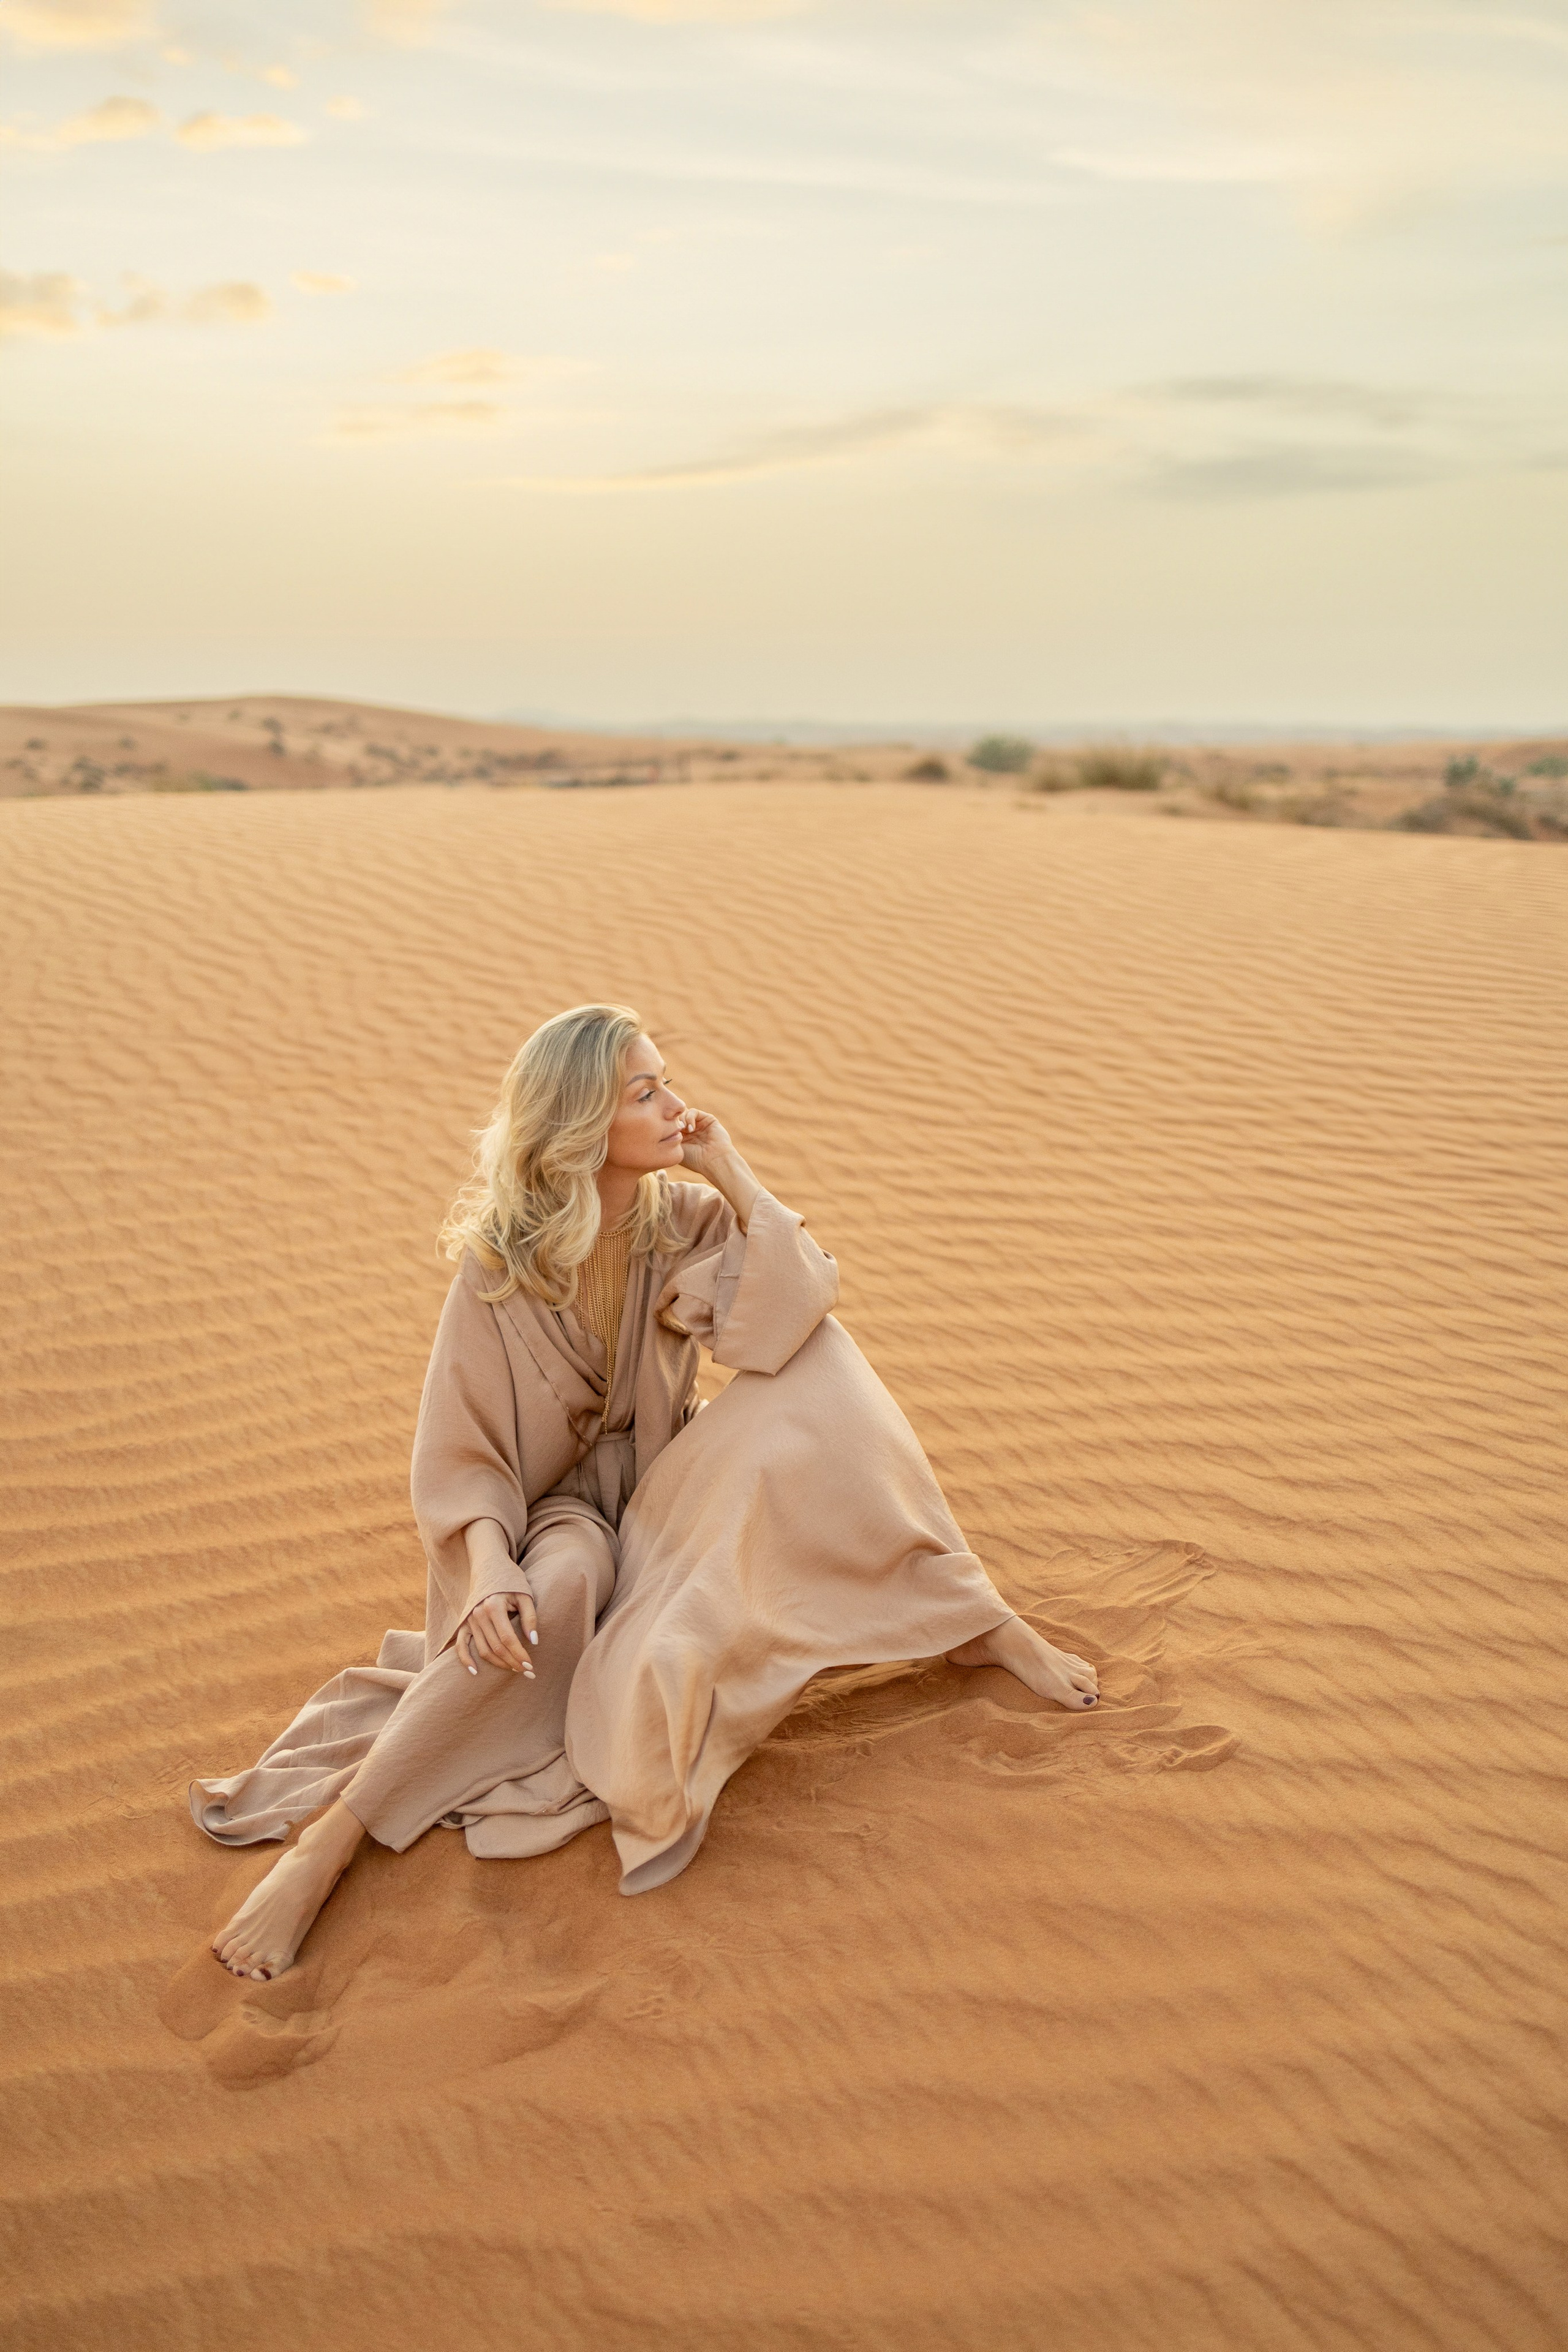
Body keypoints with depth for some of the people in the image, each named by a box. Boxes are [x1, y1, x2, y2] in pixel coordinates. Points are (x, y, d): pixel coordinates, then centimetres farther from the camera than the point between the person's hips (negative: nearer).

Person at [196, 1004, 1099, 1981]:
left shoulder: (687, 1220, -9)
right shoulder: (499, 1267, -17)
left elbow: (800, 1314, -25)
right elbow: (460, 1452, -17)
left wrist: (734, 1175, -26)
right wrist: (490, 1571, -34)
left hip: (659, 1489, 3)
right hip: (550, 1508, -3)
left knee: (813, 1377, -21)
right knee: (563, 1580, -40)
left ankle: (981, 1623, -15)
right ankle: (331, 1838, -36)